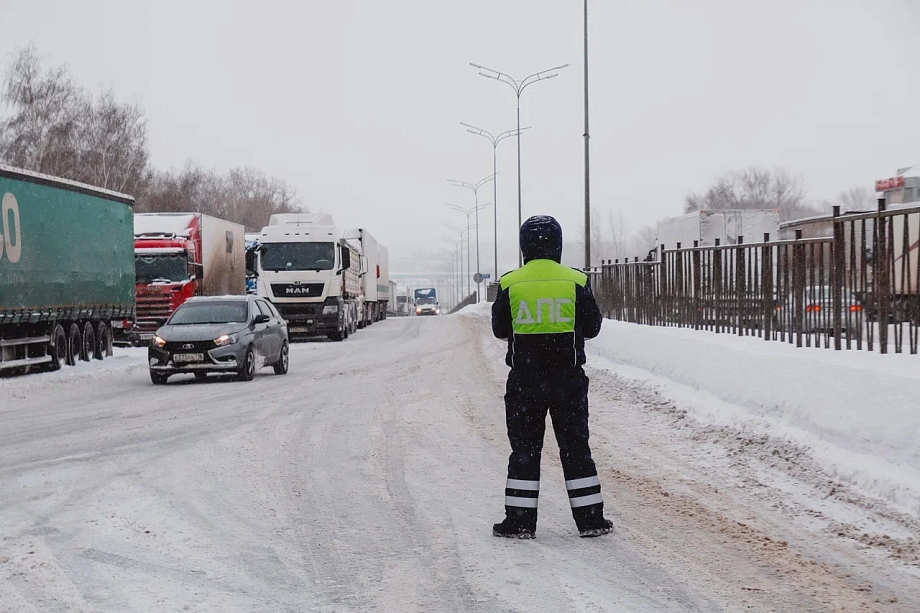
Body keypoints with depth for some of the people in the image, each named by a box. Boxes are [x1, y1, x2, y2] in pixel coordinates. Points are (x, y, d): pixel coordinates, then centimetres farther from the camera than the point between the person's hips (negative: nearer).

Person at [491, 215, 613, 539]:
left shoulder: (510, 284, -5)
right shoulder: (576, 282, -5)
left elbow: (499, 328, 5)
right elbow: (592, 327, 3)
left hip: (524, 381, 0)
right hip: (568, 379, 0)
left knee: (524, 448, 7)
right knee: (575, 448, 9)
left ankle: (520, 520, 7)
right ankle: (589, 518, 11)